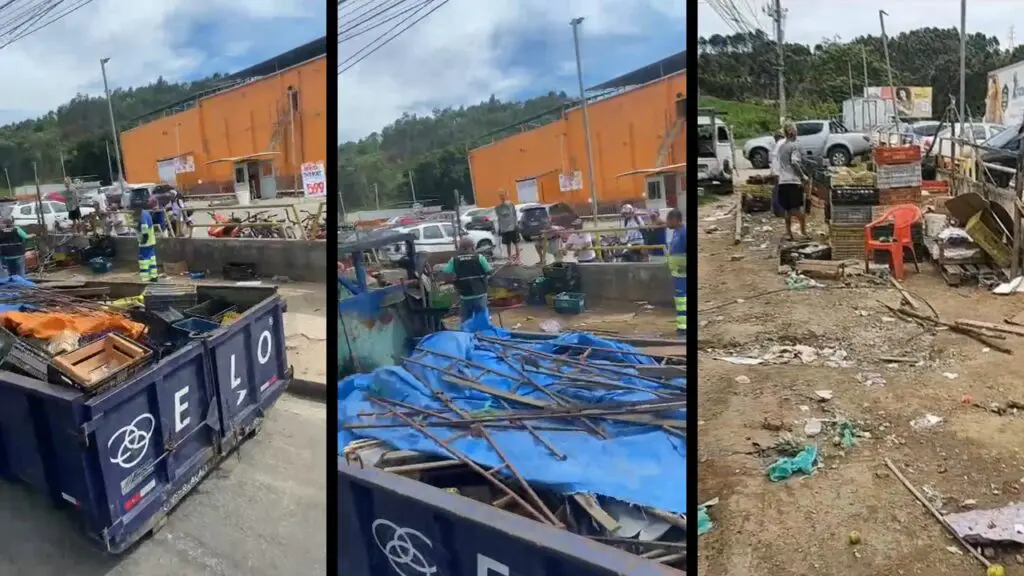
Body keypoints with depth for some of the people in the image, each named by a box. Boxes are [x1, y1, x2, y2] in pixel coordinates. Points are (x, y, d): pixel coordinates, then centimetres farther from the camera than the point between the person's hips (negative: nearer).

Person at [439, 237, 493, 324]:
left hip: (464, 296, 1)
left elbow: (445, 271, -4)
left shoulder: (454, 260, -3)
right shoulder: (479, 257, -6)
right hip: (480, 294, -1)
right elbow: (489, 271, -4)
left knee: (465, 321, 11)